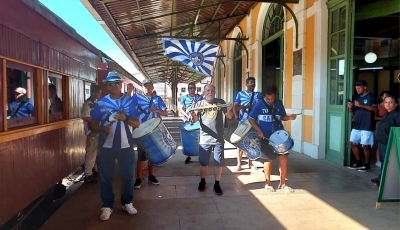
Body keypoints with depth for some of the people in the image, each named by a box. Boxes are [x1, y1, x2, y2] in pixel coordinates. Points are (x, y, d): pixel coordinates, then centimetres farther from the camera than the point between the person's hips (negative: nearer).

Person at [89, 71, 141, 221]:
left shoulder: (130, 101, -1)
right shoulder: (101, 103, -1)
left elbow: (137, 123, -2)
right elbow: (93, 125, 1)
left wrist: (126, 118, -21)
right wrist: (102, 129, -20)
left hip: (126, 146, 1)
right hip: (106, 146, 0)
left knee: (128, 176, 12)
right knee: (106, 177, 9)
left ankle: (127, 203, 31)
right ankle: (107, 206, 25)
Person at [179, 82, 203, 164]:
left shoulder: (199, 97, 5)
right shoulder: (184, 97, 5)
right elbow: (181, 109, 0)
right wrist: (187, 116, -15)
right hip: (187, 120, 1)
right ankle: (188, 156, 16)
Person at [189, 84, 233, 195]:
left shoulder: (220, 102, 1)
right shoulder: (199, 103, 1)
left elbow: (229, 117, -2)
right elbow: (195, 120, -3)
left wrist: (229, 110, -23)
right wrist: (193, 114, -25)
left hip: (219, 139, 0)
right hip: (205, 139, 0)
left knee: (219, 163, 6)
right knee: (203, 163, 10)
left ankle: (217, 184, 21)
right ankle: (202, 182, 30)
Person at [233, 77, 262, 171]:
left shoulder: (258, 94, 6)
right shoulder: (240, 94, 7)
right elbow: (235, 106, 2)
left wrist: (244, 107, -23)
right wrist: (236, 116, -17)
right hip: (242, 121, -1)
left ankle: (250, 163, 20)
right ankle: (239, 163, 8)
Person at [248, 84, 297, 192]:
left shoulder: (279, 103, 2)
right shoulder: (259, 104, -9)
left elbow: (283, 117, 13)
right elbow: (251, 119, -5)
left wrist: (290, 117, -8)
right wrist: (258, 131, -14)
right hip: (266, 137, -4)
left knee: (284, 158, 3)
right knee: (269, 160, 6)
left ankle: (282, 183, 20)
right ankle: (268, 183, 24)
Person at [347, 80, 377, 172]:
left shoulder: (370, 97, -4)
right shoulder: (356, 98, 15)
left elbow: (375, 109, -18)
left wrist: (362, 105, -27)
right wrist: (350, 107, -4)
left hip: (367, 127, -7)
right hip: (356, 126, 7)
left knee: (365, 146, -3)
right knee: (353, 143, 8)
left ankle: (367, 165, 10)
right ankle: (358, 162, 21)